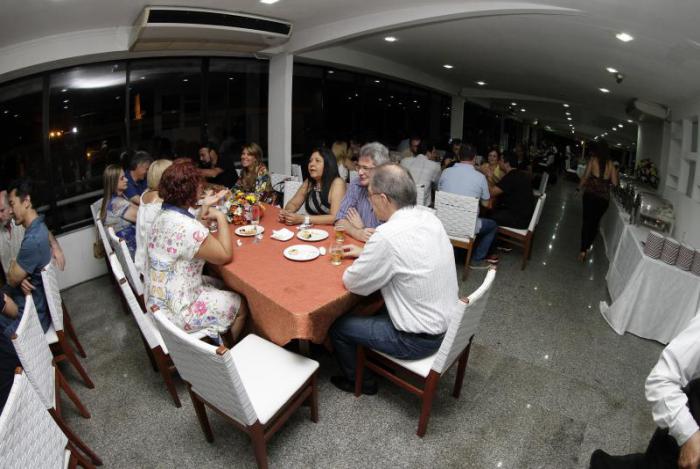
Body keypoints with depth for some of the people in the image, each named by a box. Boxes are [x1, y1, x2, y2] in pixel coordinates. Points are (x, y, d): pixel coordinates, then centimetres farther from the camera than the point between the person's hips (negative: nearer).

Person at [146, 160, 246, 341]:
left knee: (221, 285, 25)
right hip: (176, 312, -9)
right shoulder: (186, 227, -31)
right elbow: (225, 255, -21)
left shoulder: (163, 216, -1)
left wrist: (204, 214, 5)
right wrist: (221, 218, -14)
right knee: (240, 306, 7)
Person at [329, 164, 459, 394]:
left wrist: (357, 263, 4)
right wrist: (365, 252, 12)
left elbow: (353, 283, -16)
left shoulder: (387, 236, -30)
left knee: (338, 326, 8)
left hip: (419, 340, -8)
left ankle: (356, 380, 32)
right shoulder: (429, 217, -4)